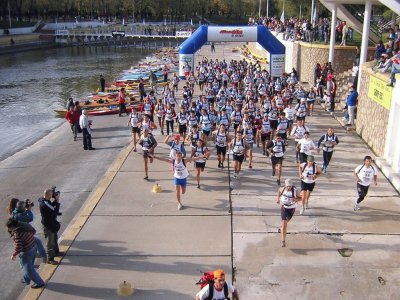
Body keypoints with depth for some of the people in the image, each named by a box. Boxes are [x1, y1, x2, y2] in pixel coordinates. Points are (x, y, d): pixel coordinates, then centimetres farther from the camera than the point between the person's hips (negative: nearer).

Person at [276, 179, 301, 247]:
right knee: (284, 223, -14)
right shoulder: (282, 189, -16)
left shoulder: (295, 191, -22)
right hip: (284, 207, 0)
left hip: (291, 208, 0)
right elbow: (279, 190, 9)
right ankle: (283, 240, -12)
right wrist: (278, 198, 3)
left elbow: (300, 197, -8)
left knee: (286, 222, 20)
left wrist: (296, 199, -28)